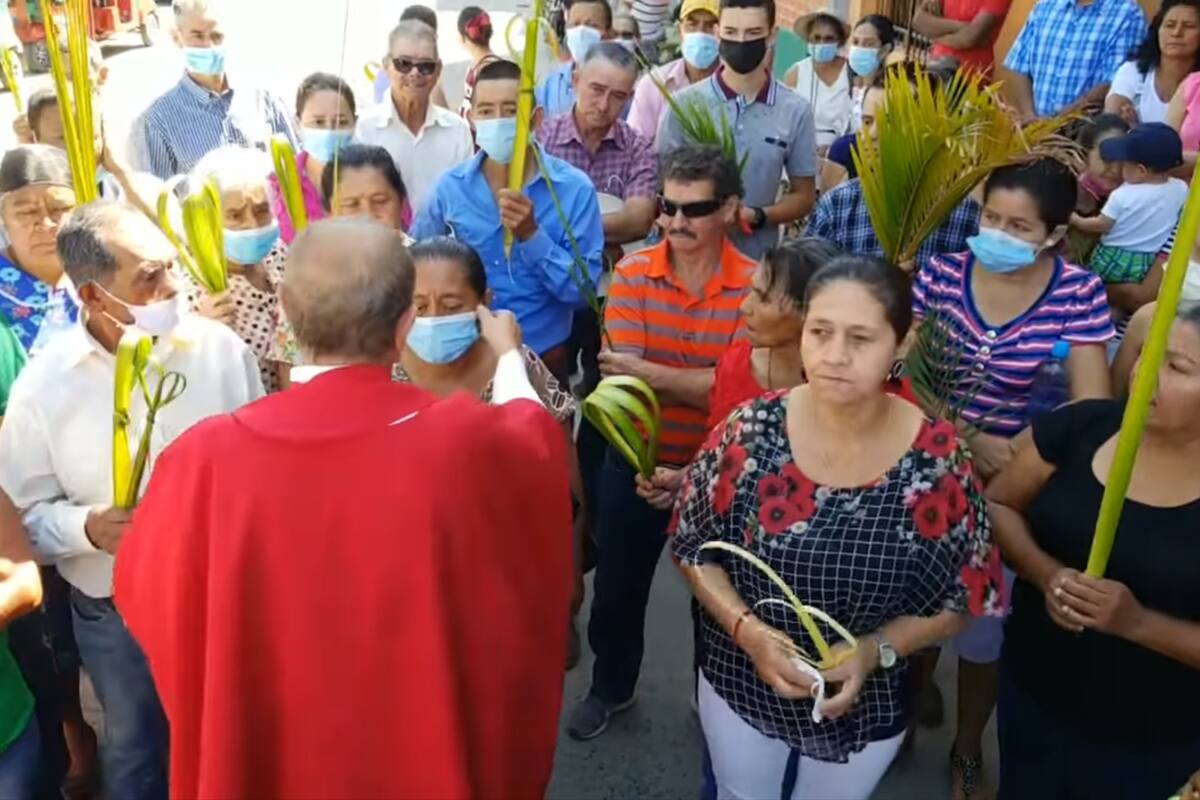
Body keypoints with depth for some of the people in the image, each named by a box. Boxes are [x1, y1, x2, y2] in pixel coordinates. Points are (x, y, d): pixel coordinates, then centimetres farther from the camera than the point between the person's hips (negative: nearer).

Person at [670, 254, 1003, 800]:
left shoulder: (938, 460, -18)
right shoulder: (751, 432, -19)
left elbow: (965, 598, -7)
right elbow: (692, 547, -7)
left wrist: (878, 649, -22)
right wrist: (746, 628, -22)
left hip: (868, 708, 0)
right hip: (740, 685, 1)